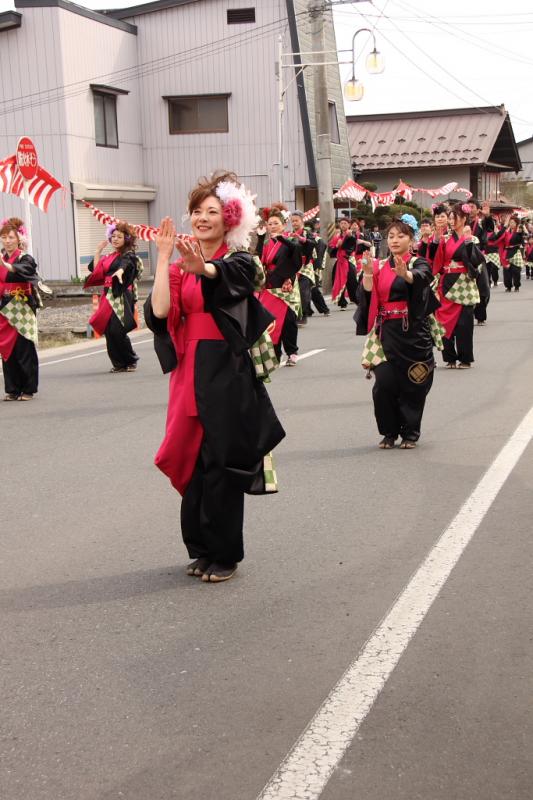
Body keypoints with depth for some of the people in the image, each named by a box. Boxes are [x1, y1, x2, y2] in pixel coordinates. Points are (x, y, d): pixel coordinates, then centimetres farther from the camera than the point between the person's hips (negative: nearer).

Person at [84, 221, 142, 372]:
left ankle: (131, 361, 3)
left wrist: (120, 271, -48)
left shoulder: (129, 255, -3)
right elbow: (96, 271, 15)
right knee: (109, 331, 2)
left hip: (122, 297, -7)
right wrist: (98, 251, 16)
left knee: (117, 330, -13)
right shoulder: (110, 257, 19)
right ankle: (118, 363, 11)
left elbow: (125, 265, -26)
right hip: (109, 296, 7)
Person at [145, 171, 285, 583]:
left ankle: (224, 553, 8)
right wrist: (163, 256, -8)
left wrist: (201, 266, -51)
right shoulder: (180, 267, 12)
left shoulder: (240, 261, -1)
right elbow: (159, 311, -6)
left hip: (227, 371, -5)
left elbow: (224, 272, -28)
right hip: (190, 371, 5)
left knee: (221, 462, -3)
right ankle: (203, 548, 20)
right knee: (194, 460, 8)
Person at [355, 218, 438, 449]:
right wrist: (367, 274, -22)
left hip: (413, 332, -3)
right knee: (384, 382, -6)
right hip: (387, 332, 3)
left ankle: (410, 433, 14)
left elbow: (420, 277, -25)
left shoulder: (419, 263, 0)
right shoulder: (379, 266, 12)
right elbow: (368, 294, -4)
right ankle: (389, 432, 10)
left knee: (413, 384, 0)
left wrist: (405, 273, -47)